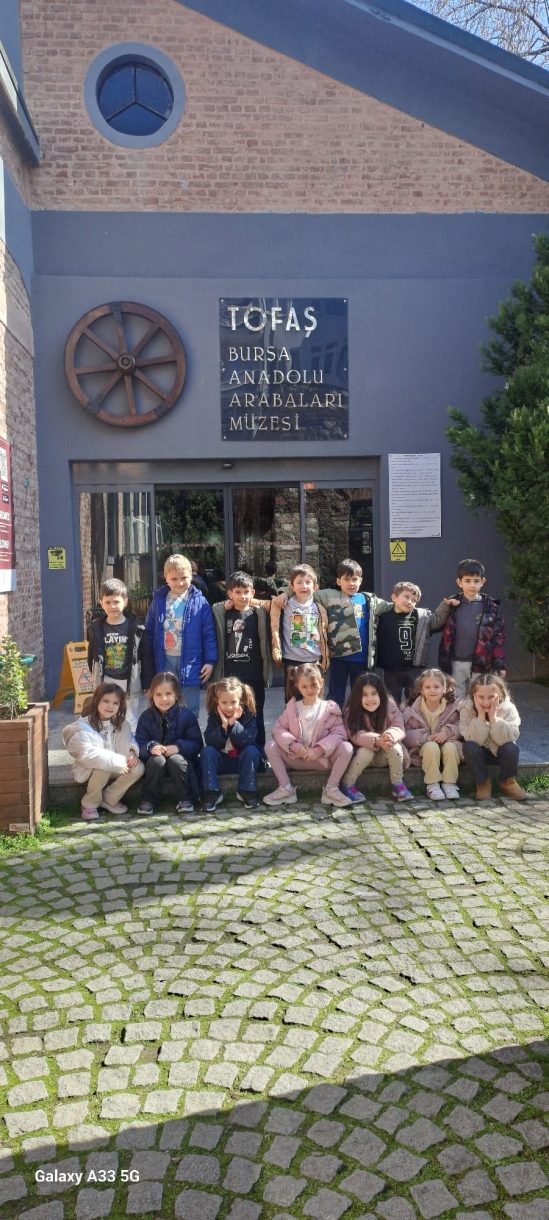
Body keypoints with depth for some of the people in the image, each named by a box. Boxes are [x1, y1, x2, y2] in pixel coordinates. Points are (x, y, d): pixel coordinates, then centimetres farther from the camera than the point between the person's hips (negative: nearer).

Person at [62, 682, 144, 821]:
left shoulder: (121, 724, 3)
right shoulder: (83, 726, -18)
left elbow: (131, 740, 13)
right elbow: (87, 755, -29)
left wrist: (132, 752, -13)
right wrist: (117, 762, -31)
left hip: (117, 769, 5)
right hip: (89, 771, -5)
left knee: (138, 768, -19)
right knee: (103, 768, -37)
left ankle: (109, 799, -2)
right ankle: (90, 804, -10)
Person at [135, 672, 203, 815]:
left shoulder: (186, 715, -6)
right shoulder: (146, 716, 0)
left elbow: (196, 744, -9)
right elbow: (139, 743, -5)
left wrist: (178, 747, -26)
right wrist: (150, 747, -27)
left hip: (179, 757, -1)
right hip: (155, 759, 1)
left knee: (176, 760, -34)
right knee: (157, 760, -32)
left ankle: (185, 799, -16)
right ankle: (148, 800, -16)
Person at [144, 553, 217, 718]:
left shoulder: (199, 601, -5)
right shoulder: (158, 600, 2)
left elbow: (209, 633, -4)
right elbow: (149, 632, 6)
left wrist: (210, 661, -8)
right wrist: (149, 665, 5)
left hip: (190, 661, -2)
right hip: (165, 660, 2)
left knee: (190, 710, 7)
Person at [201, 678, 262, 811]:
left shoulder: (248, 715, -9)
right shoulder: (213, 716, -5)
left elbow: (249, 740, -23)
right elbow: (209, 741, -16)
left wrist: (234, 724, -32)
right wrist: (223, 727, -30)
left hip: (243, 760, -1)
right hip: (220, 762, 1)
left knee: (252, 750, -29)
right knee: (207, 751, -24)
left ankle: (246, 791, -18)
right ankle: (212, 793, -21)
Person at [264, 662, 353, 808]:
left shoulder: (329, 708, -1)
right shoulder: (292, 707, 6)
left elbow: (339, 732, -12)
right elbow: (278, 728, -5)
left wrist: (320, 750, -24)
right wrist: (295, 746, -20)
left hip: (323, 759, -2)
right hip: (295, 758, 2)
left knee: (347, 747, -26)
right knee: (270, 746, -19)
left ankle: (331, 789, -18)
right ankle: (286, 788, -16)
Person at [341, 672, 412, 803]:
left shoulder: (391, 708, -10)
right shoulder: (351, 712, -17)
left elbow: (398, 728, -20)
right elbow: (356, 736, -28)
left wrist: (391, 736, -45)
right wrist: (377, 741, -47)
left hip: (385, 756, 2)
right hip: (363, 753, -2)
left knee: (395, 747, -27)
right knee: (365, 751, -33)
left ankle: (398, 785, -12)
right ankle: (347, 785, -14)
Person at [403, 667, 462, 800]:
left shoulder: (452, 706, -2)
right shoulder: (413, 709, -5)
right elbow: (406, 735, -9)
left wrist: (448, 732, -23)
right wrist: (425, 737, -23)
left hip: (446, 741, 1)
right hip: (422, 748, -1)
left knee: (450, 746, -32)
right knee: (431, 747, -34)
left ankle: (449, 783, -17)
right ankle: (433, 785, -21)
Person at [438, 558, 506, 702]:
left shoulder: (491, 607, -1)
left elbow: (498, 637, -1)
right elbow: (446, 637, 4)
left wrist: (500, 665, -5)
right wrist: (444, 664, 3)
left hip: (481, 664, -1)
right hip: (456, 664, 1)